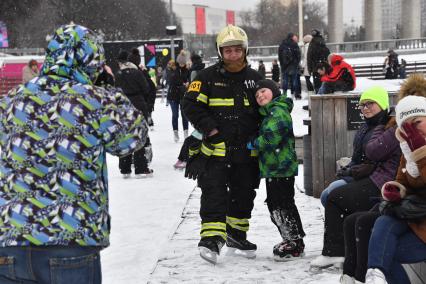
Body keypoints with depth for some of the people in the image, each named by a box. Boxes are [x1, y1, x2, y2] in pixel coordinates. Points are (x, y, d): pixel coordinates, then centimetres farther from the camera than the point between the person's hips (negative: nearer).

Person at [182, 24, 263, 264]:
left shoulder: (255, 78, 8)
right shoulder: (208, 77, -3)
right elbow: (191, 105, -6)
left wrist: (258, 135, 5)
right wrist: (209, 128, -14)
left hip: (246, 150, 4)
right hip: (216, 149, -4)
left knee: (244, 194, 14)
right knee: (214, 193, -12)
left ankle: (236, 234, 32)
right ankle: (212, 238, -16)